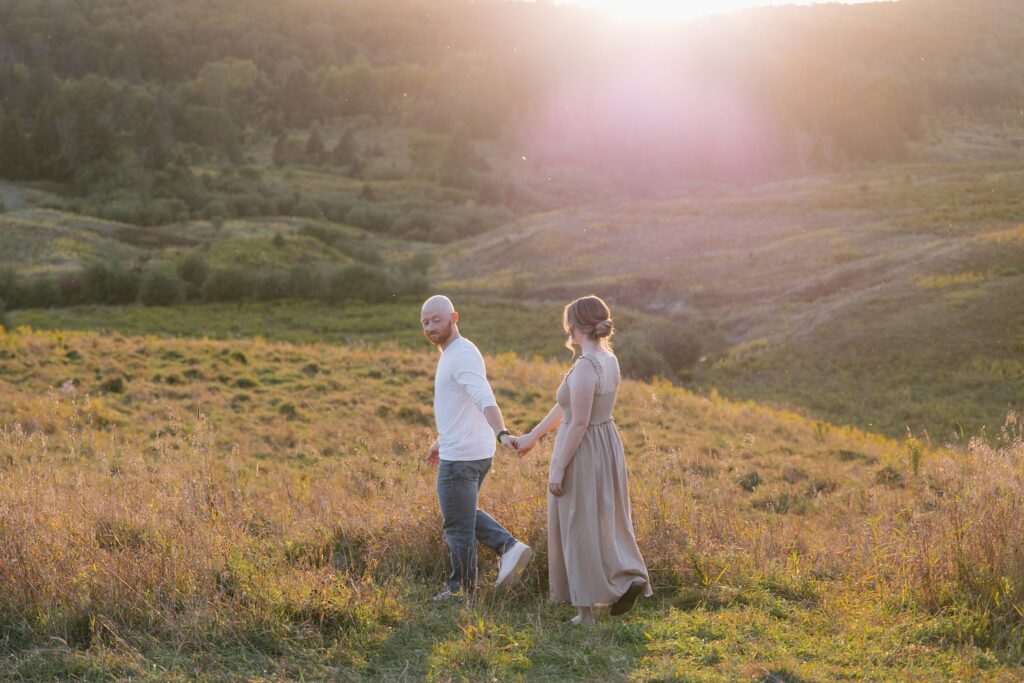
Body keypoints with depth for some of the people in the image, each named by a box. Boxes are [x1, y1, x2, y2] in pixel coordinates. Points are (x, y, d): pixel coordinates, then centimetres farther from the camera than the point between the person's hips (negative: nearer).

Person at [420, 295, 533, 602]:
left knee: (458, 525, 5)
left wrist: (502, 434, -48)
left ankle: (461, 589, 18)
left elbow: (485, 399, -34)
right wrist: (442, 440, 34)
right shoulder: (453, 354, 14)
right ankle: (509, 546, 10)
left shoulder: (462, 355, -18)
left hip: (460, 457, -10)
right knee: (465, 515, 23)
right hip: (473, 451, 10)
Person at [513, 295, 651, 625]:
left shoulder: (584, 368, -23)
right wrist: (533, 436, 19)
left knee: (579, 529, 4)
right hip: (607, 447, 8)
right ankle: (629, 577, 10)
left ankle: (586, 609, 11)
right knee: (604, 522, 21)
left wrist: (558, 469, -16)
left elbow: (578, 423, -23)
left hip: (582, 453, -8)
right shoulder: (610, 360, 6)